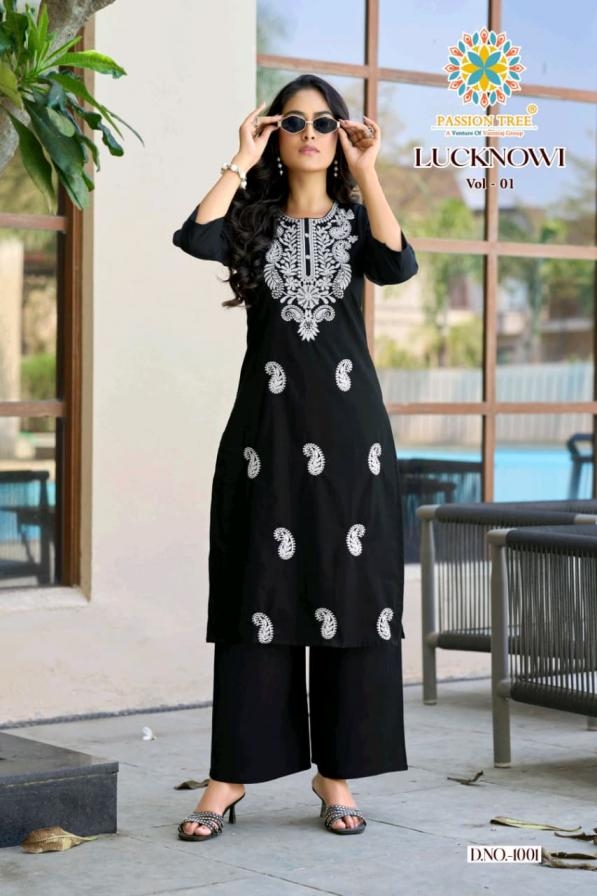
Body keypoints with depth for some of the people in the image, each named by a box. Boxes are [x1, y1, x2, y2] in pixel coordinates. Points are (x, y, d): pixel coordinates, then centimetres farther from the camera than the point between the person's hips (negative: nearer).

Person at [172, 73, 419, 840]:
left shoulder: (355, 220, 10)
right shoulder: (254, 220, 8)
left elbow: (398, 266, -13)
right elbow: (194, 238, -15)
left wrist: (366, 172, -10)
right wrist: (241, 162, -8)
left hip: (349, 425, 1)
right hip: (268, 424, -1)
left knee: (351, 596, 1)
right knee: (259, 595, -1)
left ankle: (336, 773, 9)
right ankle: (232, 774, 6)